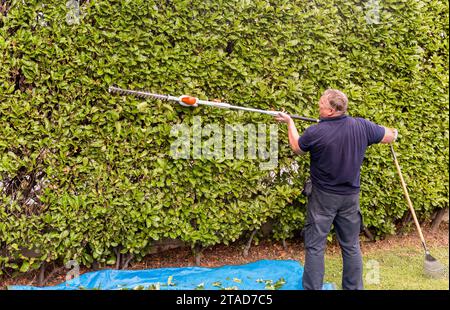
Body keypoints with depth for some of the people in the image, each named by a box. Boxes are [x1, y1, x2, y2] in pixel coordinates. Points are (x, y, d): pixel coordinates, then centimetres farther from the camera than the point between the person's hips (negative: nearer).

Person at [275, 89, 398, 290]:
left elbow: (297, 148, 2)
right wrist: (392, 132, 31)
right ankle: (354, 287, 27)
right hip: (350, 196, 4)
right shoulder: (362, 126, -10)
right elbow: (391, 137, 7)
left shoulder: (315, 132, -19)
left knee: (315, 246, 6)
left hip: (323, 196, -4)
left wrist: (289, 122, 15)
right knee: (351, 246, 16)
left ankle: (312, 288, 12)